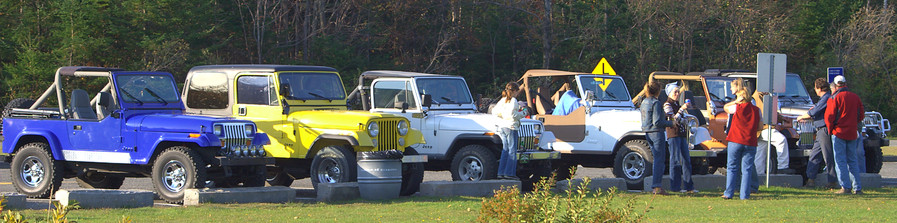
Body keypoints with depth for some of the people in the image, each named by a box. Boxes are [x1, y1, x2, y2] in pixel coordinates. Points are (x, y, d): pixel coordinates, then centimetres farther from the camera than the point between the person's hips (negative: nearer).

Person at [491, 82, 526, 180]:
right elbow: (512, 114, -19)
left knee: (505, 150, 12)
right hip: (510, 126, -8)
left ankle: (501, 173, 9)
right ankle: (509, 173, -7)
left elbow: (494, 112, 15)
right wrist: (522, 114, -5)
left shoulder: (503, 100, 13)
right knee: (512, 150, -4)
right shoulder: (513, 100, -11)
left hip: (501, 126, 8)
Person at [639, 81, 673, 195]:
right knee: (659, 160, -5)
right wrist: (670, 123, -8)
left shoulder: (644, 102, 11)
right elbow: (657, 122, -20)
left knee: (656, 159, 15)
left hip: (647, 133, 9)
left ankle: (655, 186, 14)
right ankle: (657, 186, -10)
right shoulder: (655, 103, -15)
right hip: (656, 132, -9)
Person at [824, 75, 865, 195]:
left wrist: (830, 130, 4)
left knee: (840, 161, -2)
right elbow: (861, 115, 11)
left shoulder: (834, 98, -9)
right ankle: (857, 188, 8)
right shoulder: (855, 97, 7)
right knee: (852, 161, 11)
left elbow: (829, 116, -11)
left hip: (839, 132, -5)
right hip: (852, 133, 5)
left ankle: (845, 187, -8)